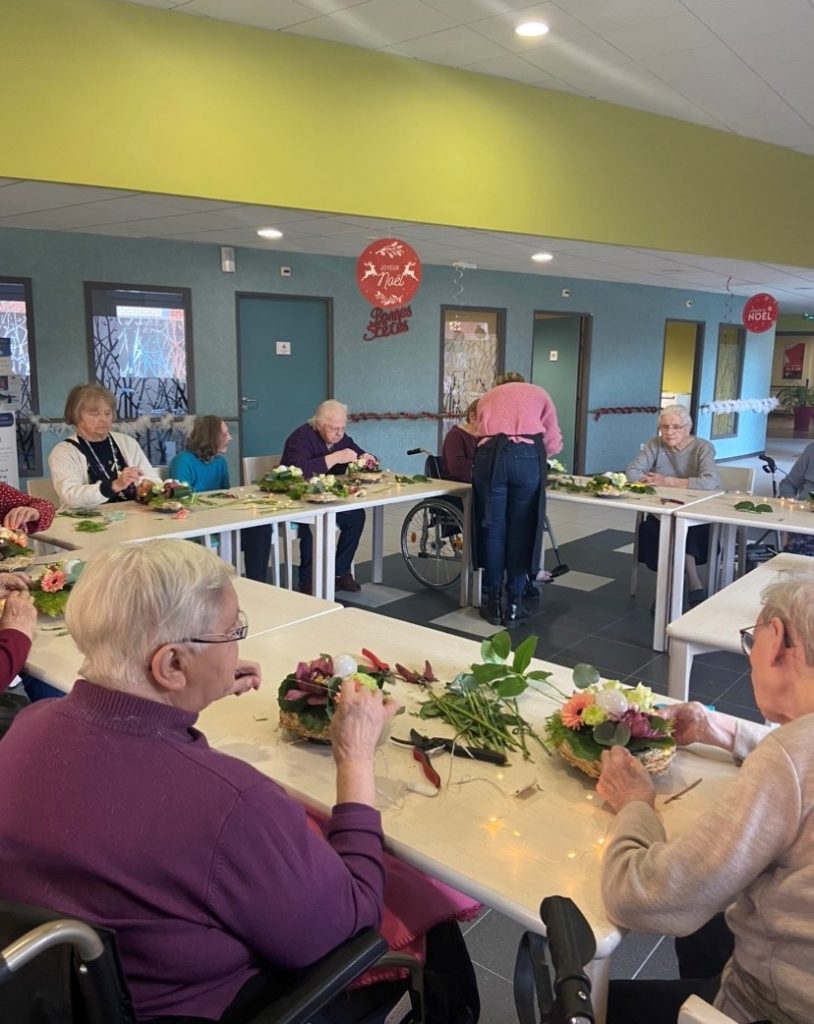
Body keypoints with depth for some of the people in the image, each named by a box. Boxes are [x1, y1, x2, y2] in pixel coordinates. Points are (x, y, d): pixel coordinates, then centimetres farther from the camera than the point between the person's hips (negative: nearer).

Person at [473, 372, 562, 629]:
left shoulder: (487, 397, 31)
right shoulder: (538, 393, 28)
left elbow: (482, 433, 15)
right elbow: (553, 444, 18)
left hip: (489, 456, 1)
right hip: (526, 456, -1)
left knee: (492, 529, 10)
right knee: (521, 531, 7)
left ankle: (493, 603, 17)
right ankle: (513, 605, 12)